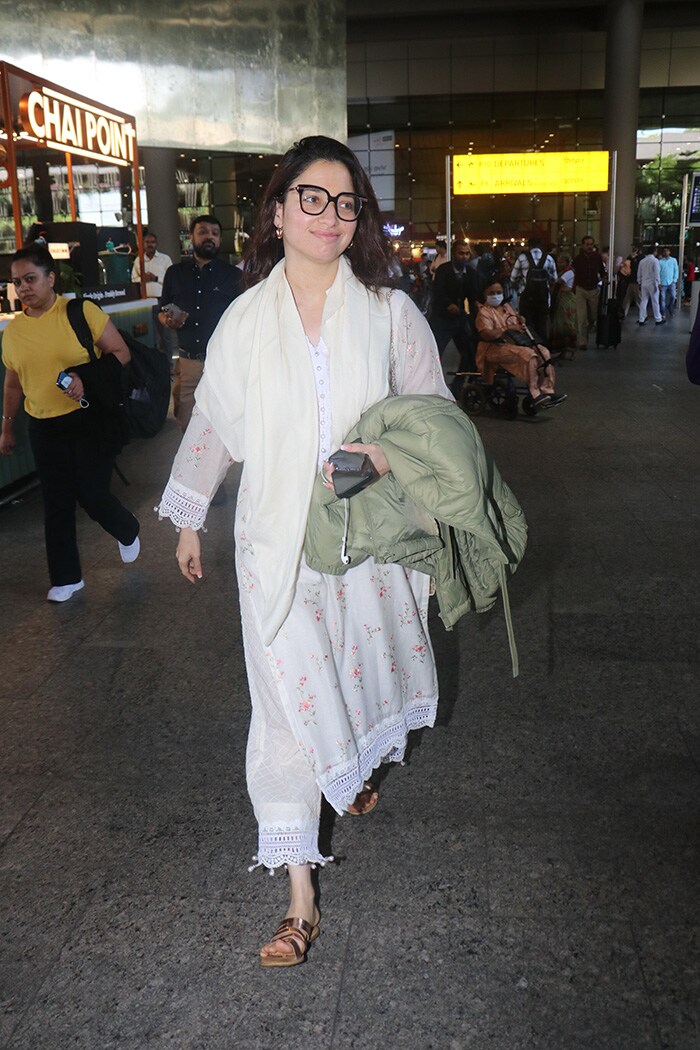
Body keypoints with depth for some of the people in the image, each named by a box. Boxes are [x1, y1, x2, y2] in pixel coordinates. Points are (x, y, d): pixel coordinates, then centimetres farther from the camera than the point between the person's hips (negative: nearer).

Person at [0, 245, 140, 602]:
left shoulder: (82, 312, -8)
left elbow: (120, 352, -7)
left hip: (90, 419, -4)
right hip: (44, 428, 4)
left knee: (92, 494, -3)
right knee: (56, 503, 6)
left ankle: (128, 532, 32)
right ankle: (66, 578, 19)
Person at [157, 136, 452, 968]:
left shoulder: (389, 312, -2)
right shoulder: (245, 321, 0)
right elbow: (212, 423, 10)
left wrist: (392, 453, -16)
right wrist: (188, 518, 17)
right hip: (278, 537, -1)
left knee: (362, 668, 18)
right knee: (290, 702, -3)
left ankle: (355, 772, 53)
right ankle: (301, 898, 8)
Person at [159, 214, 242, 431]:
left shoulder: (232, 275, 7)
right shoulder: (175, 273, 14)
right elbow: (162, 312, 20)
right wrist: (168, 321, -4)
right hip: (188, 362, 2)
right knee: (185, 428, 4)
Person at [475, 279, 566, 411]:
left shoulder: (507, 307, 23)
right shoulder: (484, 312, -2)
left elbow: (517, 325, 37)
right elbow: (486, 334, -18)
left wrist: (520, 320, 11)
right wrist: (507, 328, -25)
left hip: (515, 343, 8)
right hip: (496, 347, -8)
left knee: (544, 352, -14)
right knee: (529, 354, -31)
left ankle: (546, 390, -21)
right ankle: (535, 394, -33)